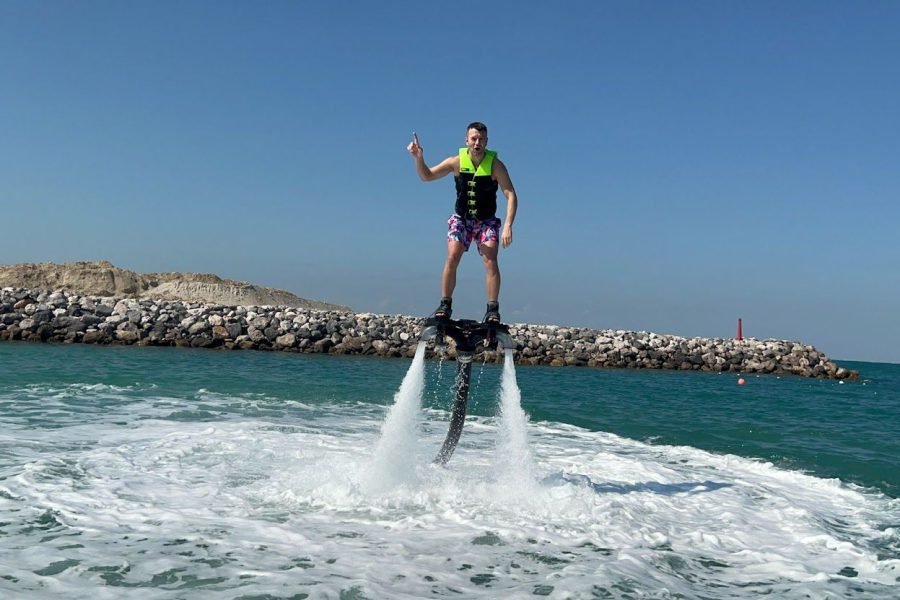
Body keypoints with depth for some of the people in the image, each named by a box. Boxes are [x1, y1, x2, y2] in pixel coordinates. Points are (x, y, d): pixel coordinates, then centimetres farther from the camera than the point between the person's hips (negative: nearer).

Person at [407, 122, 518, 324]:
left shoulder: (495, 165, -17)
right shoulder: (457, 161, -12)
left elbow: (511, 196, -20)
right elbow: (426, 176, -3)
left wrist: (508, 226, -30)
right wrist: (418, 158, -23)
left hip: (487, 221, -1)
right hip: (461, 219, 1)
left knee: (490, 260, -17)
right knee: (452, 257, -17)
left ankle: (493, 309, -13)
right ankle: (445, 304, -8)